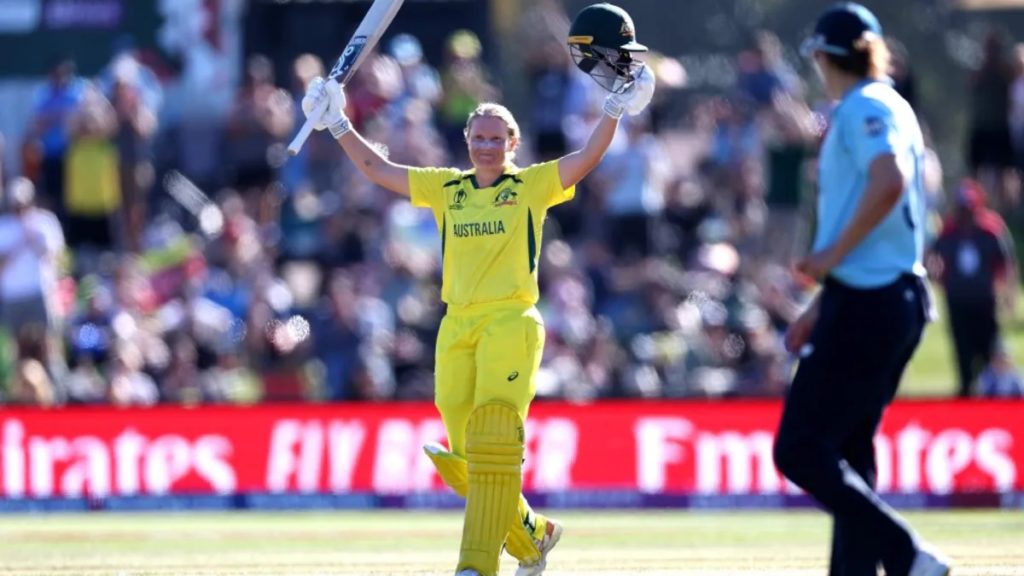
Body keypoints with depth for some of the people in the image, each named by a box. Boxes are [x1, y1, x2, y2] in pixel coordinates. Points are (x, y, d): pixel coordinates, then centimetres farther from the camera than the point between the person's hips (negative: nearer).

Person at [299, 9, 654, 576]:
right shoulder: (447, 188, 16)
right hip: (456, 326, 5)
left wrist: (617, 108, -14)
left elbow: (587, 157, -4)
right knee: (465, 453, 2)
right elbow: (378, 170, 20)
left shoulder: (532, 185, 6)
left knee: (493, 438, -18)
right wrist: (338, 125, 18)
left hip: (510, 321, -5)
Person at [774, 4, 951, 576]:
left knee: (801, 452, -11)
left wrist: (831, 256, -20)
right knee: (846, 454, 13)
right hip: (896, 297, 10)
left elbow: (889, 181, -29)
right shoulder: (887, 109, 20)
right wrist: (822, 307, 27)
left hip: (866, 304, -10)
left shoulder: (866, 108, -9)